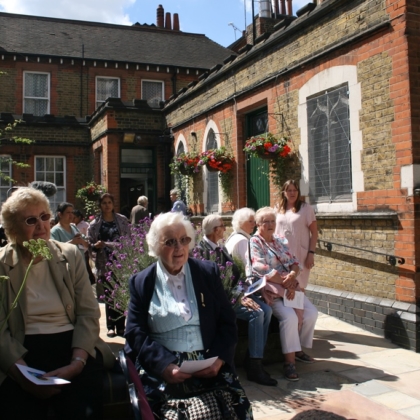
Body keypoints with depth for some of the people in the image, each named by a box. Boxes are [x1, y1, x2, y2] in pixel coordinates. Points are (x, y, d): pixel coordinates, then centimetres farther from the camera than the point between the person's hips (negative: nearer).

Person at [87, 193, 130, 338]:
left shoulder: (122, 220, 5)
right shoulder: (94, 224, 5)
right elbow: (89, 244, 5)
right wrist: (96, 245, -16)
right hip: (104, 263, 0)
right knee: (109, 295, 5)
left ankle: (120, 326, 10)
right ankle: (111, 326, 15)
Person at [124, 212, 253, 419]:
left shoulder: (208, 272, 9)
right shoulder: (141, 282, 6)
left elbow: (227, 322, 8)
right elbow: (135, 333, 1)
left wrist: (218, 359, -9)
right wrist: (163, 365, -15)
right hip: (160, 366, -1)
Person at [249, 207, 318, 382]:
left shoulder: (279, 241, 17)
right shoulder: (254, 242, -4)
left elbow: (295, 264, 9)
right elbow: (261, 270, -17)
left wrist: (292, 276, -14)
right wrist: (285, 283, -16)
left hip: (289, 287, 7)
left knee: (311, 312, -8)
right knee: (290, 316, -28)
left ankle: (298, 349, 14)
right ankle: (289, 361, -17)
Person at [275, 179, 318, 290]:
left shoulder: (306, 208, -3)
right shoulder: (279, 210, 9)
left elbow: (314, 233, -4)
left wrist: (311, 253, -11)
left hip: (300, 255, -4)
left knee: (299, 286, 2)